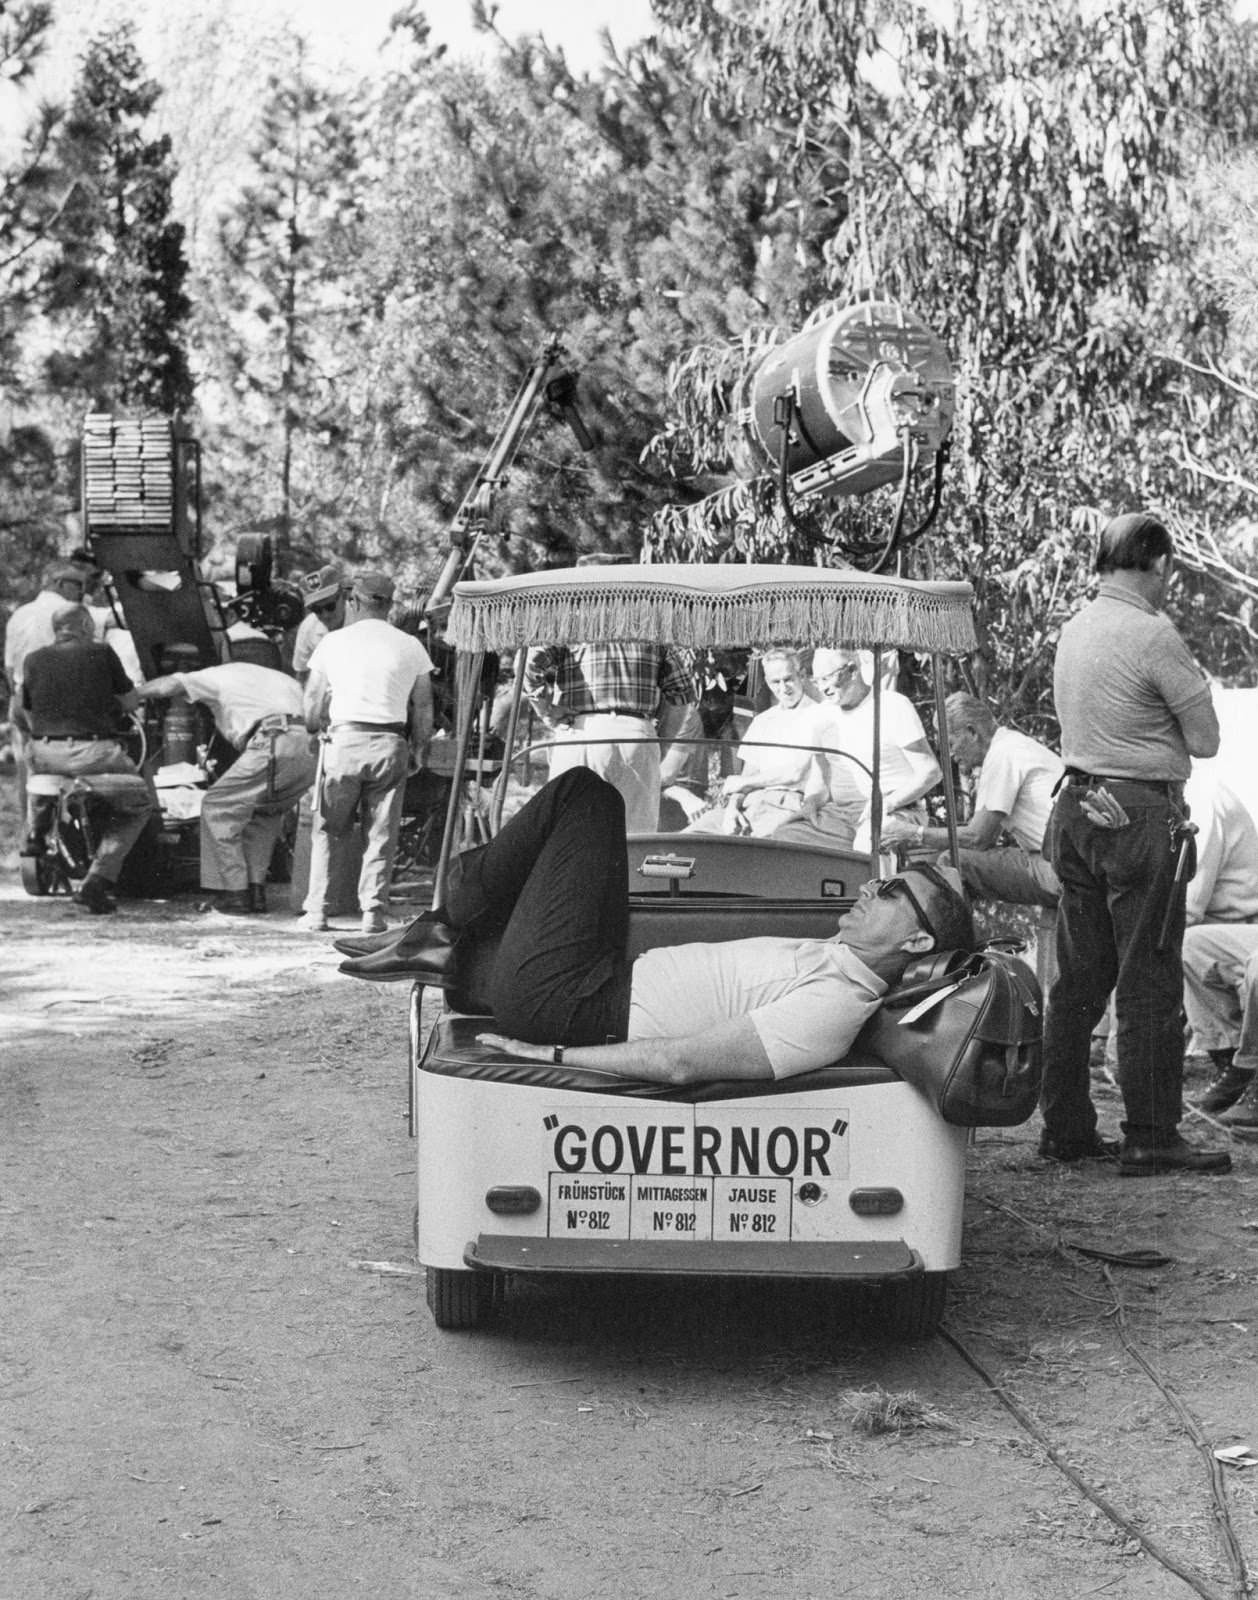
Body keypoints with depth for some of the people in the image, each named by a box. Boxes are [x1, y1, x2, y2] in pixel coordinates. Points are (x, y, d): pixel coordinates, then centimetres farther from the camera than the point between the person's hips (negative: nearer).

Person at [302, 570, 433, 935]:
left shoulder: (334, 642, 6)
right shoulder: (410, 647, 8)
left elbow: (312, 708, 6)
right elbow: (424, 709, 7)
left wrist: (317, 731, 23)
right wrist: (417, 750, 18)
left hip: (343, 740, -1)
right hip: (391, 744, 1)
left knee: (325, 830, 8)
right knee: (381, 834, 6)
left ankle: (316, 910, 5)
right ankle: (374, 912, 2)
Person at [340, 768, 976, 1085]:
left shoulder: (830, 1009, -25)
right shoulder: (836, 961, 6)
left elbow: (677, 1062, -30)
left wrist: (552, 1054, -23)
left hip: (558, 1003, -10)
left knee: (586, 793, -6)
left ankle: (448, 924, 7)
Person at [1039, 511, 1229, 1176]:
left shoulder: (1075, 629, 9)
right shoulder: (1153, 636, -15)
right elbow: (1206, 739, -10)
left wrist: (1143, 727, 7)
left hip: (1075, 808, 8)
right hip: (1141, 815, -8)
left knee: (1078, 980, 12)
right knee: (1149, 984, -2)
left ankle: (1066, 1128, 17)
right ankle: (1150, 1138, 1)